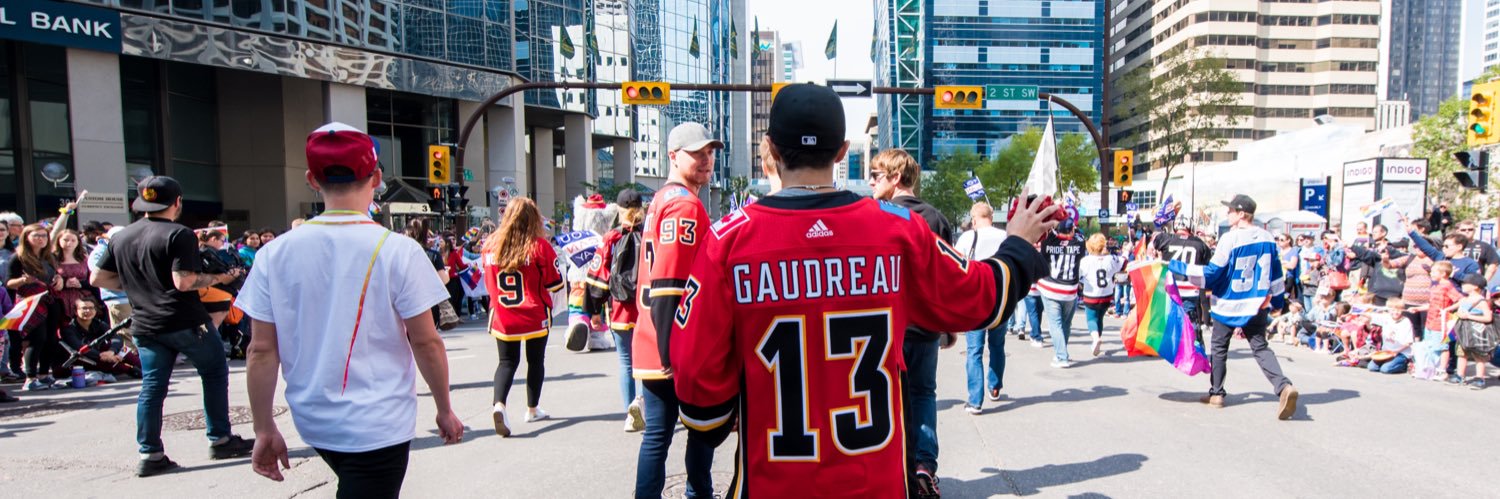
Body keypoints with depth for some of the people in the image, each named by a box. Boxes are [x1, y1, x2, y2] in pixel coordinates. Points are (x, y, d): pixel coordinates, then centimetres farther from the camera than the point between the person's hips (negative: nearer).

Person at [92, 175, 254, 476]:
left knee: (152, 387, 9)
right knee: (215, 373, 8)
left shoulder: (121, 237, 9)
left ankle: (150, 455, 9)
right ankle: (221, 440, 11)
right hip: (186, 322, -6)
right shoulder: (179, 235, -13)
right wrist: (218, 278, -6)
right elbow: (184, 282, -20)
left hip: (144, 325, 6)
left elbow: (99, 278, 13)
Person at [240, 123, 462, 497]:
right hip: (377, 426, -5)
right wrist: (444, 409, 2)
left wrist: (265, 430, 7)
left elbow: (262, 350, -2)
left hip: (313, 421, 5)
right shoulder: (398, 251, -14)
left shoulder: (275, 254, -5)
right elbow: (426, 343, -11)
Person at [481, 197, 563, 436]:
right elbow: (555, 283, -9)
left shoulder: (491, 245, -4)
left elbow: (488, 283, 8)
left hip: (501, 316, 2)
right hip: (535, 315, -2)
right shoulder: (539, 246, -14)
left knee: (507, 361, 11)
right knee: (535, 360, 15)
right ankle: (532, 409, 25)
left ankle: (499, 404, -13)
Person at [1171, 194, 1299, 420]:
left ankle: (1216, 393, 16)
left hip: (1229, 305, -5)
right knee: (1260, 348, 9)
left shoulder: (1230, 239, -16)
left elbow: (1212, 272, -15)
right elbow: (1275, 273, 10)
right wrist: (1277, 300, 22)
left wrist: (1176, 266, -11)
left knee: (1219, 347, 11)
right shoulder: (1266, 238, 3)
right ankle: (1283, 386, -13)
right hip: (1257, 306, 5)